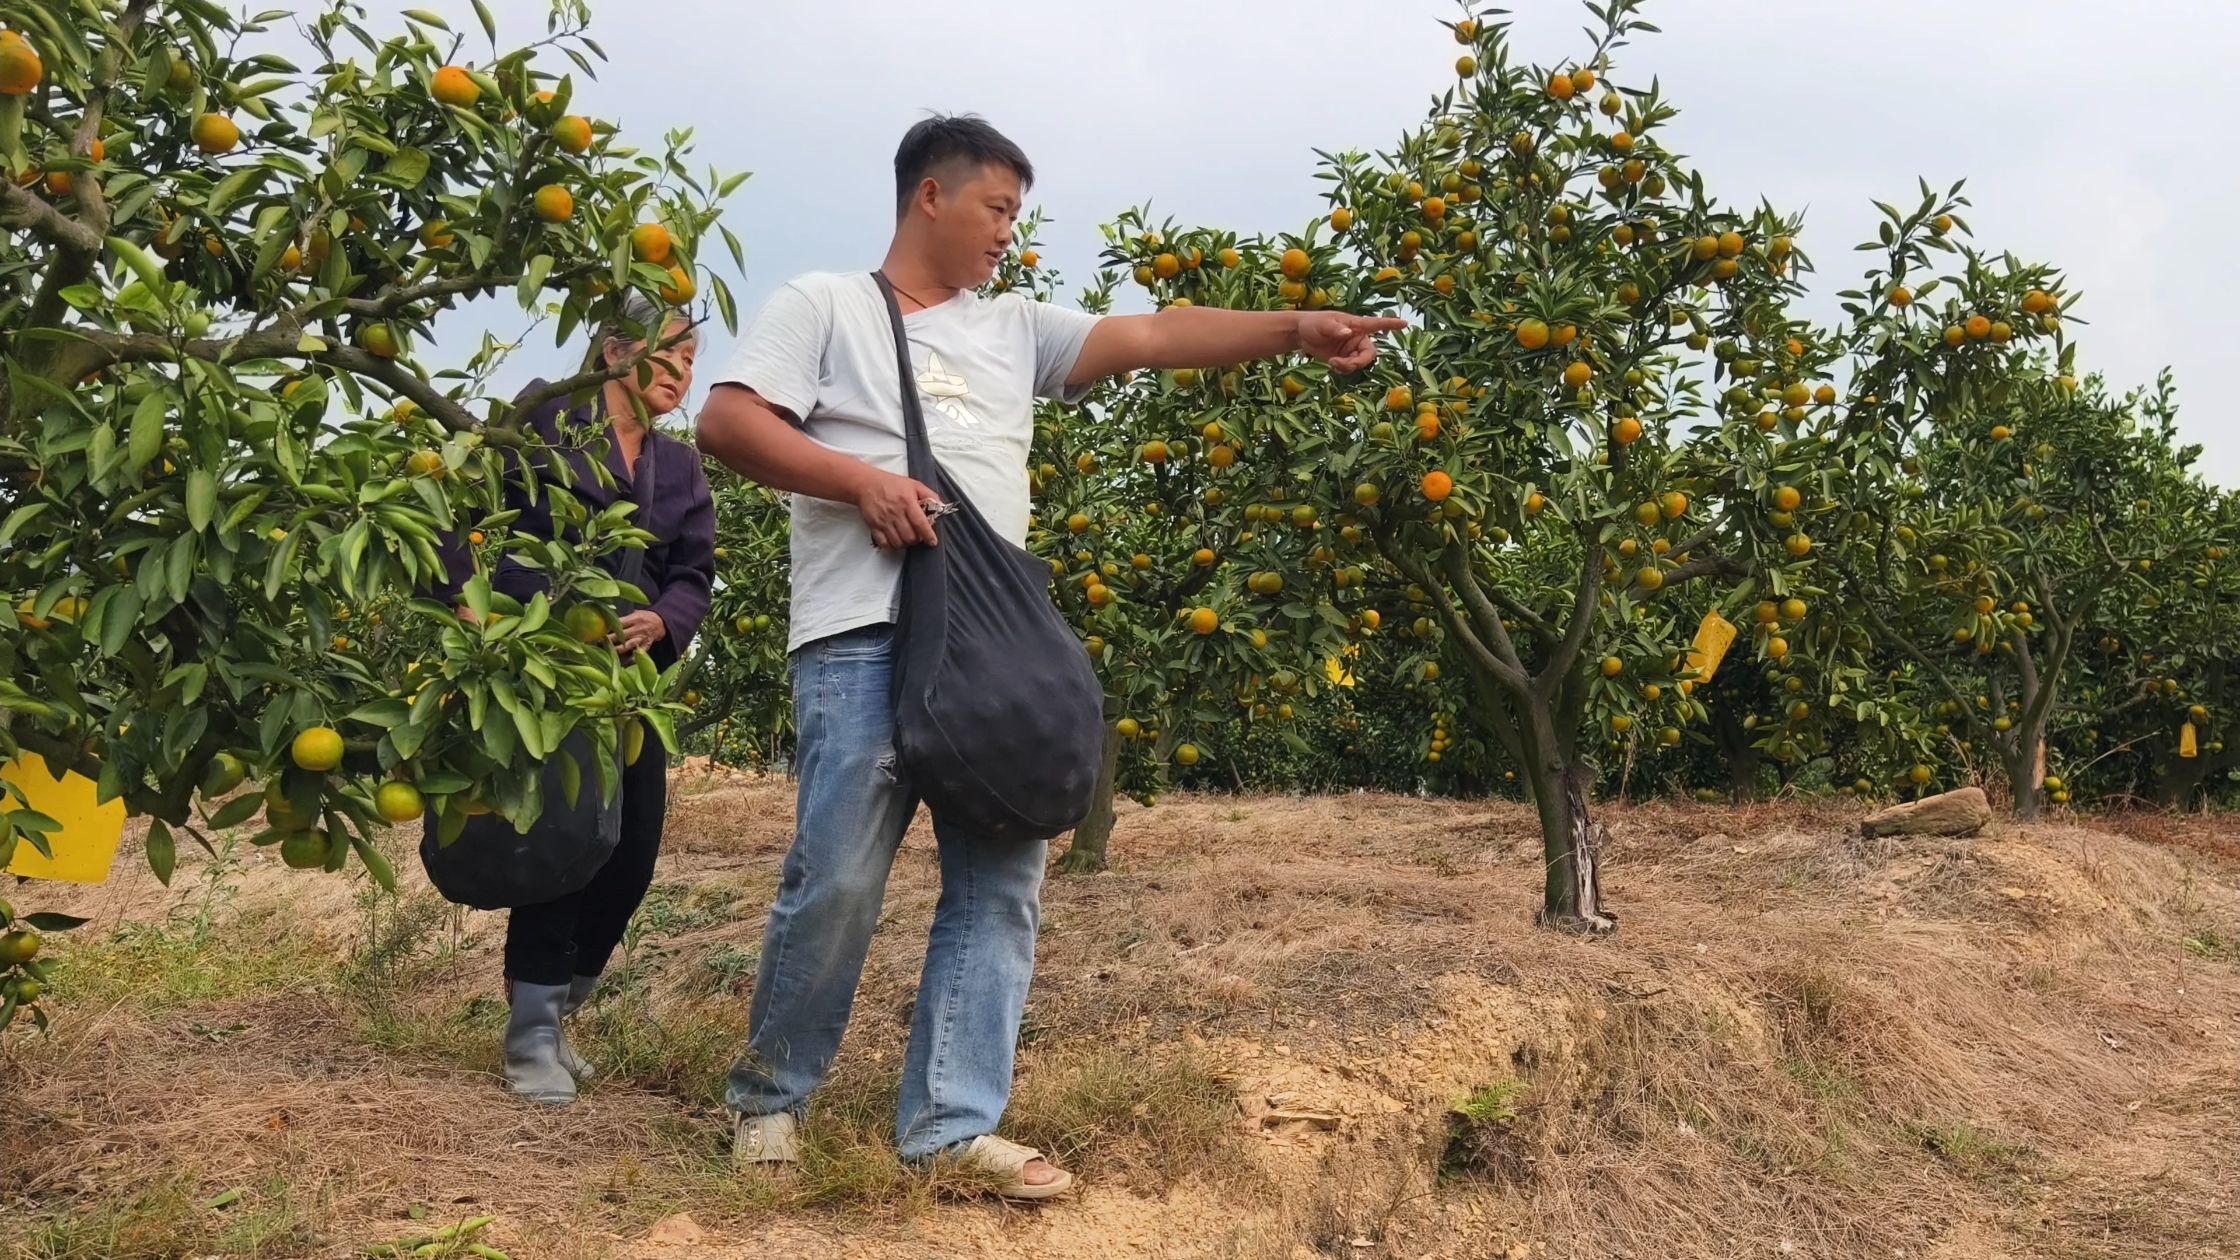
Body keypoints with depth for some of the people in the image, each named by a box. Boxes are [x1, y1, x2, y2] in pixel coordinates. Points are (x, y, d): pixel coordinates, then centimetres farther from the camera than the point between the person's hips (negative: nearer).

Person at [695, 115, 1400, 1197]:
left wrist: (1293, 328, 0)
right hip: (865, 637, -5)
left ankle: (952, 1125, 7)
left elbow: (1152, 336, 12)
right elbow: (725, 423, -2)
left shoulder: (1014, 327, 22)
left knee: (1000, 883, 1)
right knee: (836, 880, -7)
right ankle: (769, 1094, 14)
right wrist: (864, 481, -13)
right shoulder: (823, 305, 8)